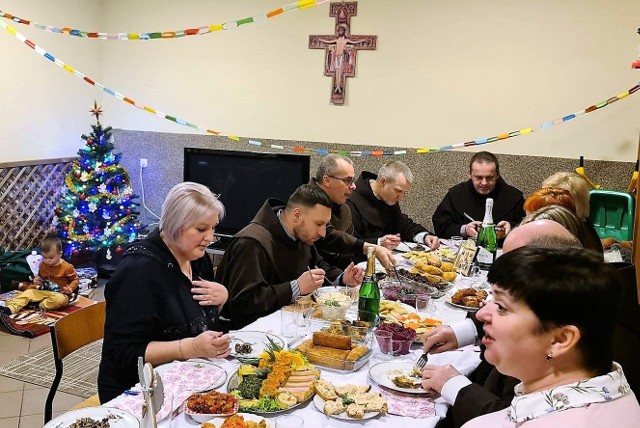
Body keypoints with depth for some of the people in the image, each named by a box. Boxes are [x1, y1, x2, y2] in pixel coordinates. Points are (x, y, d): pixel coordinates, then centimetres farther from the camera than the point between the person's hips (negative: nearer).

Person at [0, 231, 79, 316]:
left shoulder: (67, 267, -11)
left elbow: (75, 279, -3)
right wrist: (37, 281, 2)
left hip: (60, 294, -6)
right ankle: (10, 308, -27)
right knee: (28, 292, -11)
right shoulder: (42, 265, 7)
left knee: (60, 299, -40)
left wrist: (70, 289, -21)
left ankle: (39, 306, -27)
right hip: (44, 292, 6)